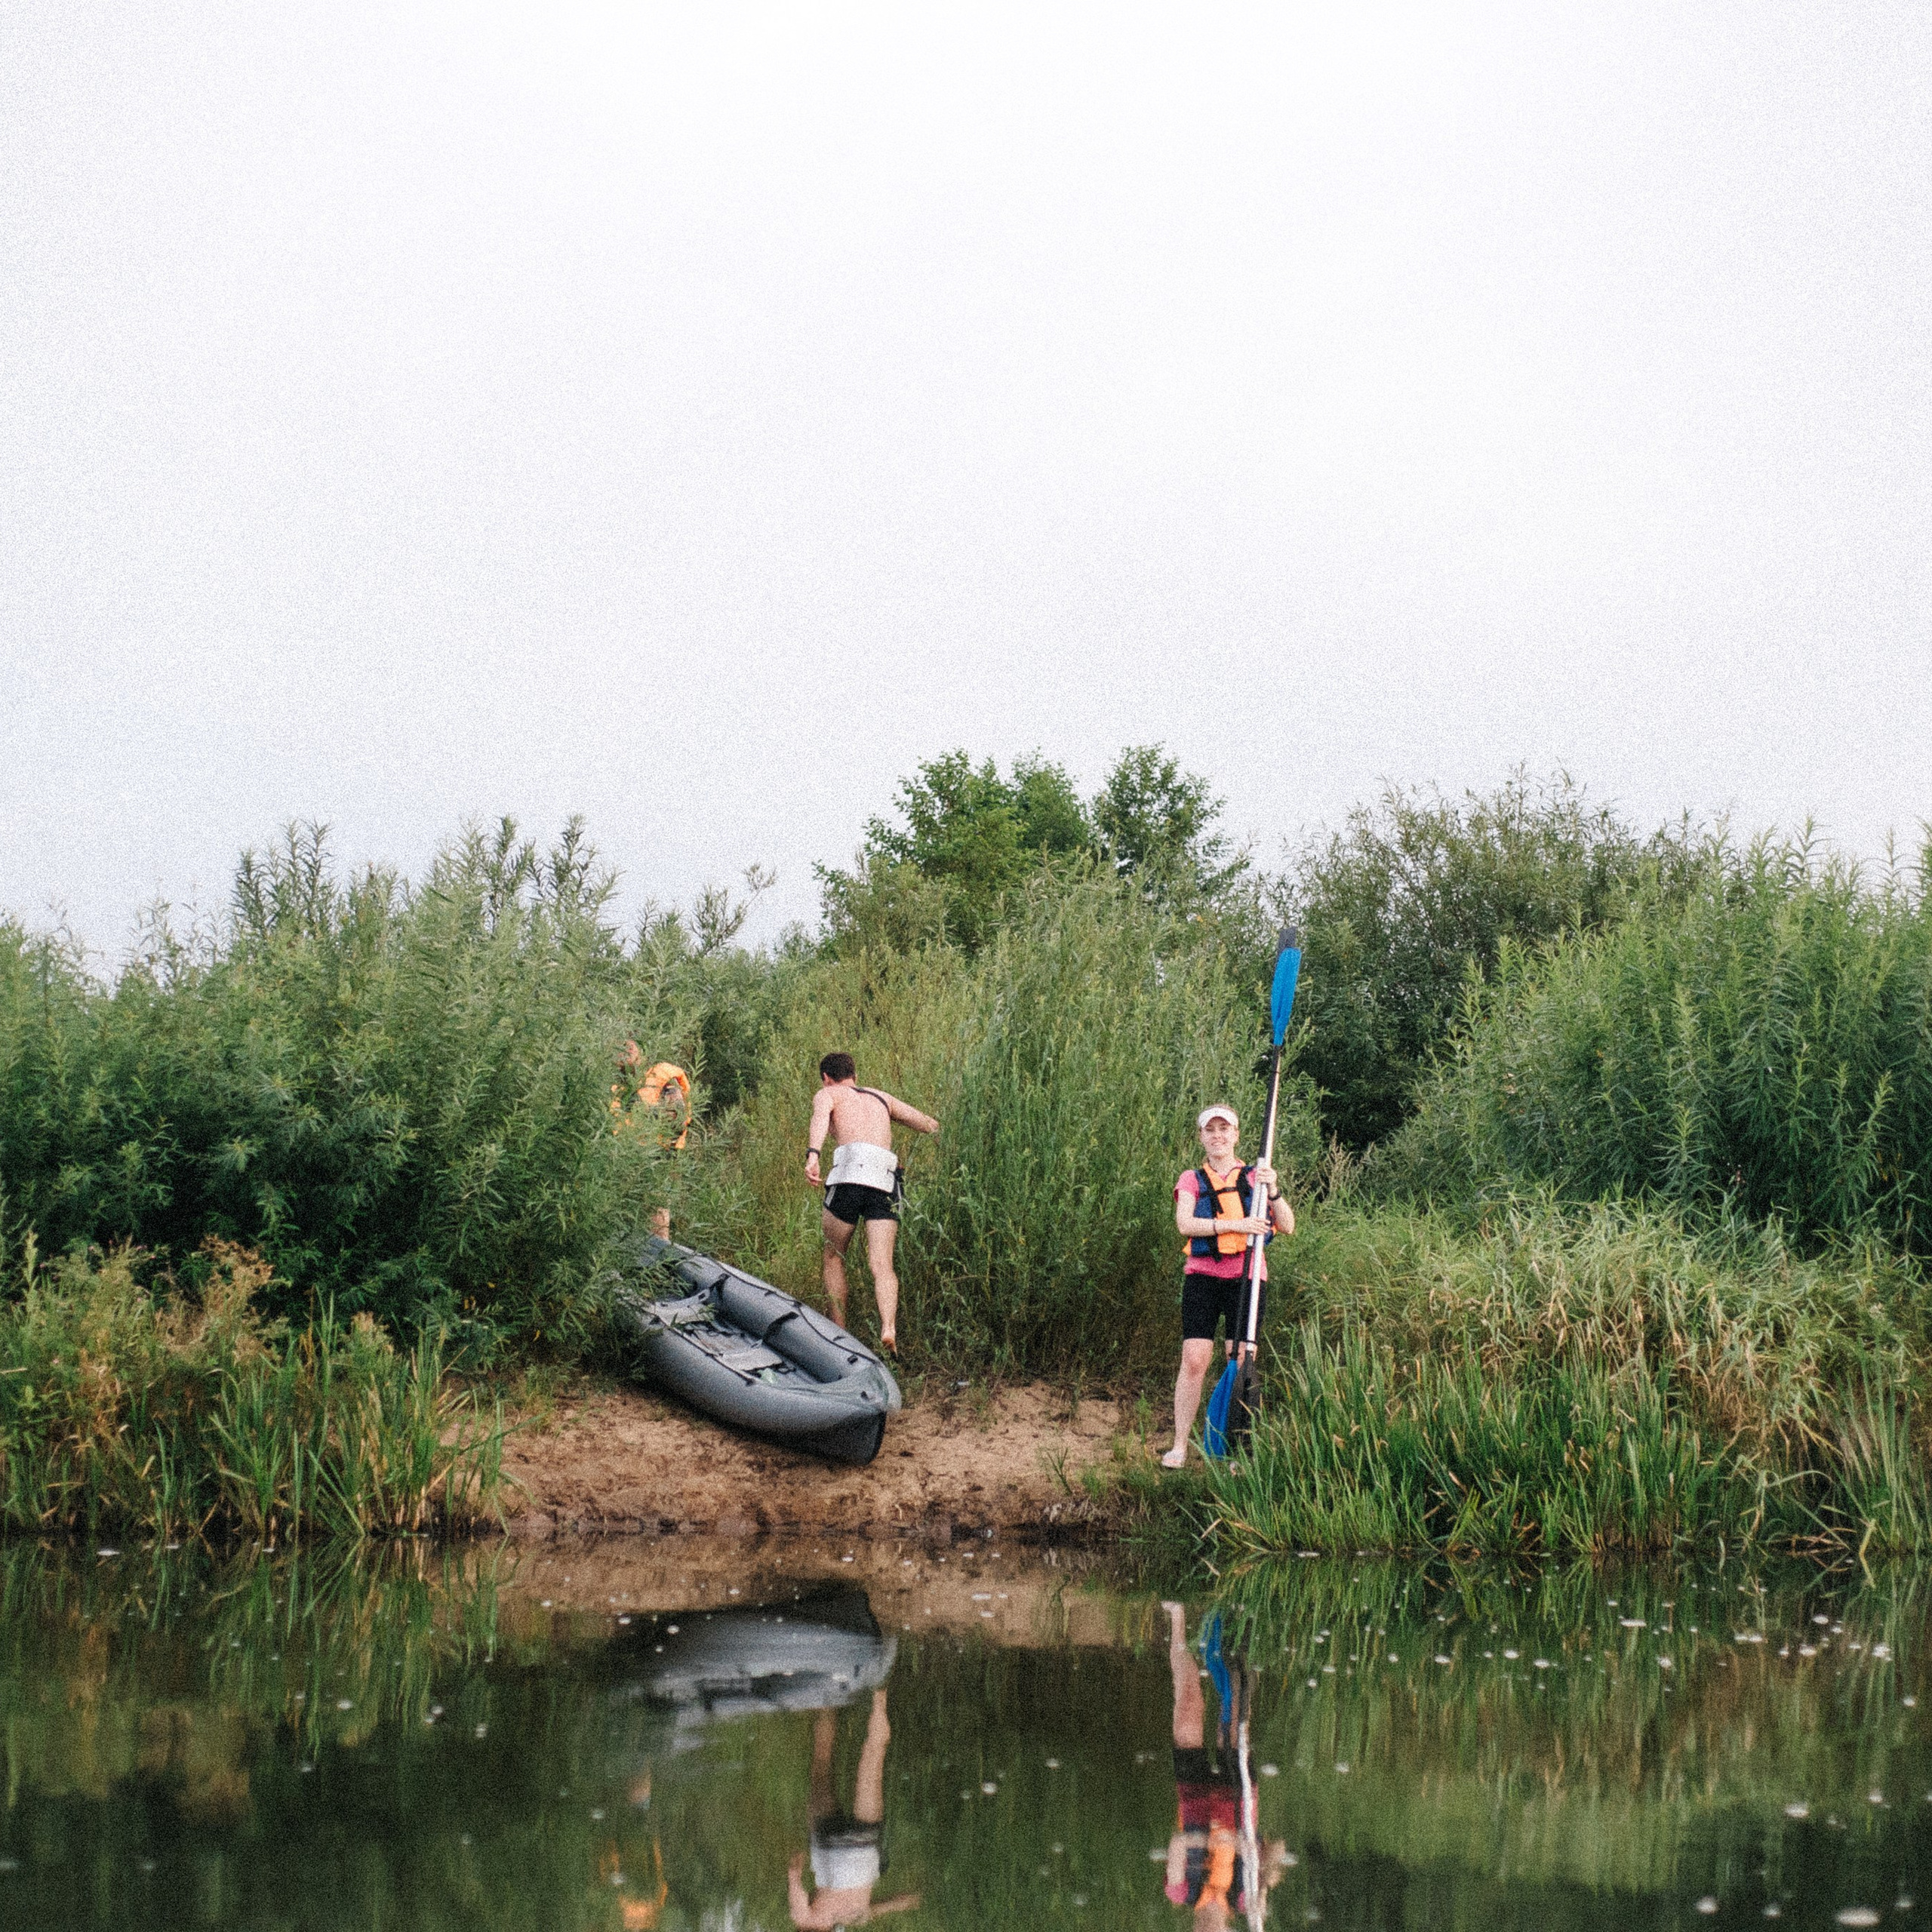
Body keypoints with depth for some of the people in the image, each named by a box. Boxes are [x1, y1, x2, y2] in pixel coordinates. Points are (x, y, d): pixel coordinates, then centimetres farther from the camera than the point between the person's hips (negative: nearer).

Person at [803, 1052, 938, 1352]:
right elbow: (932, 1126, 31)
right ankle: (888, 1327, -30)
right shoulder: (881, 1098, 33)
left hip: (851, 1172, -3)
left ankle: (838, 1332, 13)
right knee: (882, 1265, -6)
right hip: (886, 1182, 3)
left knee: (834, 1257, 17)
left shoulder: (827, 1094, 19)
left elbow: (820, 1118, -6)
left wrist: (812, 1155, -22)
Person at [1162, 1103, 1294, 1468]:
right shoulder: (1192, 1180, 9)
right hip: (1202, 1276, 0)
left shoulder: (1254, 1177, 11)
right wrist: (1234, 1224, -21)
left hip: (1246, 1277, 1)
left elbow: (1287, 1227, 3)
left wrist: (1272, 1191, -13)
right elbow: (1184, 1223, -10)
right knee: (1194, 1360, -8)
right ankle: (1179, 1445, -2)